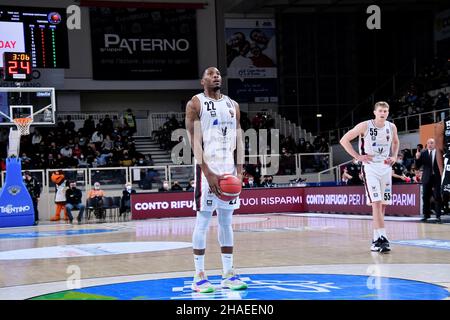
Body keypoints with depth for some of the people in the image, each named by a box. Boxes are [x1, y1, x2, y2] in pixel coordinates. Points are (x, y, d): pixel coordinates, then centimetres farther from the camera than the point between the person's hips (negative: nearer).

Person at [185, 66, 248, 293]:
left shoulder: (233, 105, 14)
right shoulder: (195, 103, -3)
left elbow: (238, 139, 13)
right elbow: (195, 140, -10)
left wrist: (239, 169, 1)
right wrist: (208, 172, -19)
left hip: (229, 167, 6)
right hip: (207, 167, -6)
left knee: (226, 220, 9)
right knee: (203, 221, -4)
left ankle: (228, 274, 14)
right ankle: (199, 277, 0)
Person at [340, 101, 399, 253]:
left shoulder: (391, 127, 3)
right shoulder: (365, 126, -11)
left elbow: (396, 142, 25)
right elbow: (344, 140, -6)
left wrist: (394, 156, 8)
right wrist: (358, 156, -10)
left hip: (386, 167, 5)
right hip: (370, 167, -5)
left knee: (383, 204, 8)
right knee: (376, 203, -16)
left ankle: (376, 239, 19)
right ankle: (382, 238, -20)